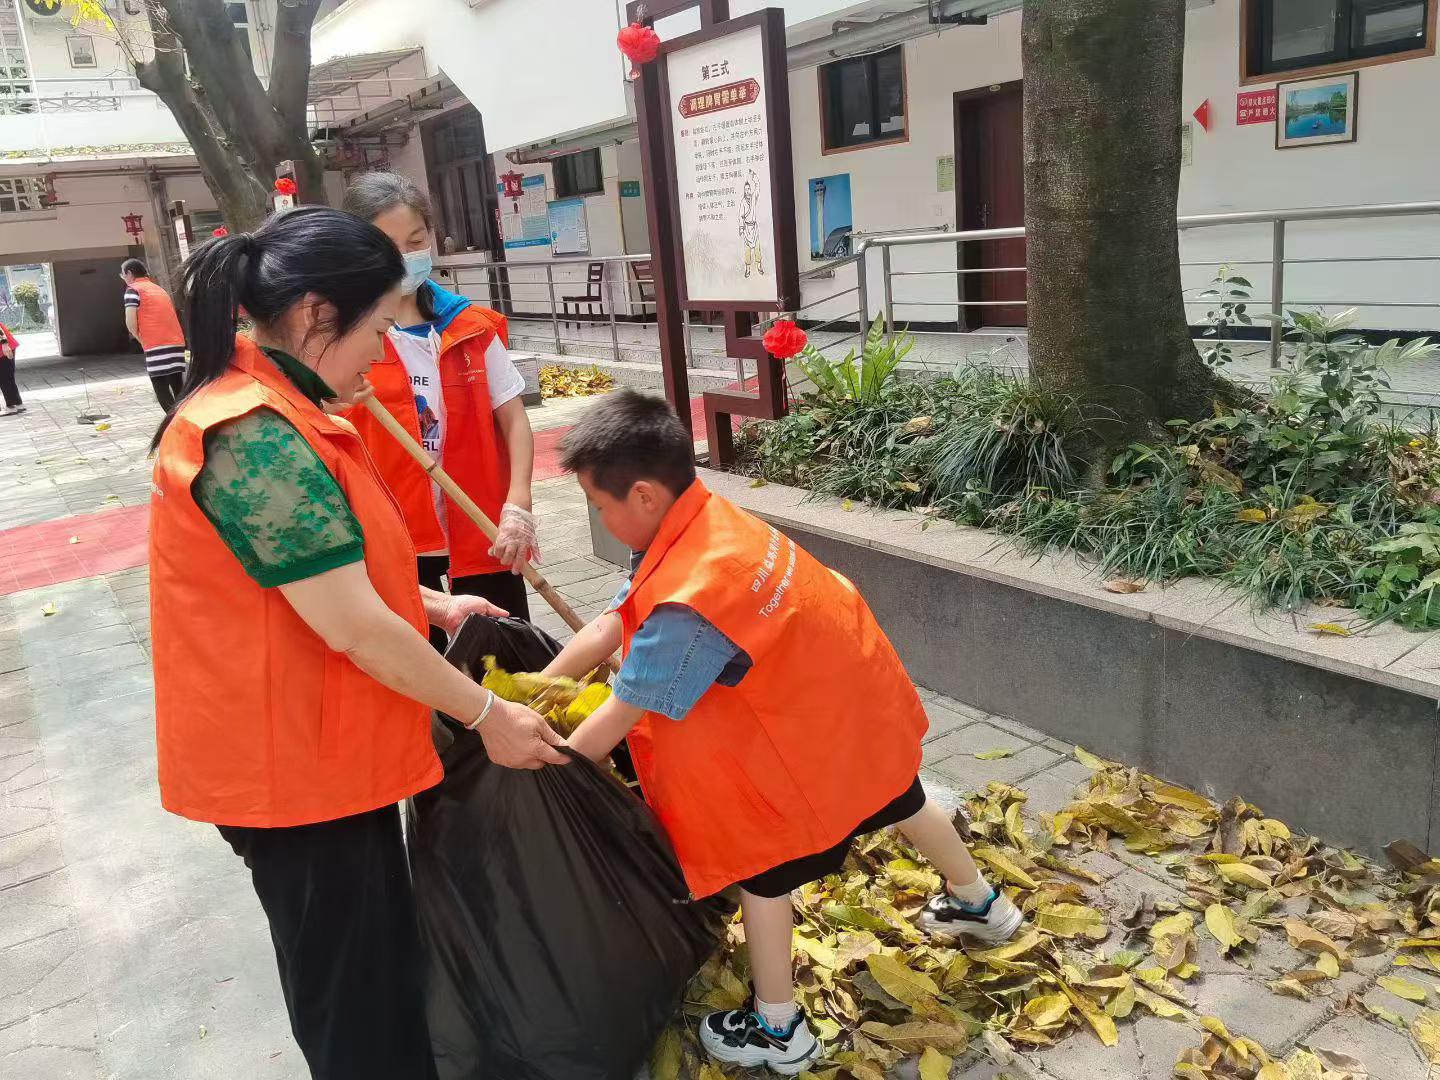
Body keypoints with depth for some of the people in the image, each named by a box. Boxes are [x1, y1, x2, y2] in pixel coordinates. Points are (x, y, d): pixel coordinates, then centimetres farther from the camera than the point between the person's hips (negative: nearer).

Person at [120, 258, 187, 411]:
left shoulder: (133, 289, 1)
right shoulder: (159, 289, 23)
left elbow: (131, 323, -10)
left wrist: (141, 340, 6)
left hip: (157, 347, -7)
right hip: (177, 343, 7)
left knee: (162, 392, -5)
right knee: (178, 389, 10)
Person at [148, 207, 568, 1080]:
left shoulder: (271, 409, 7)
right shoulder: (258, 435, -26)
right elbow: (351, 625, -26)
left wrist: (430, 605, 13)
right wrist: (486, 714, -15)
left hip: (322, 741, 10)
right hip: (290, 760, -10)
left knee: (376, 956, 25)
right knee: (354, 997, 9)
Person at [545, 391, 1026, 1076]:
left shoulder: (687, 599, -35)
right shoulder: (701, 524, -7)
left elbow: (617, 720, -24)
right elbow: (610, 627, 2)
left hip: (818, 726, -9)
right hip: (860, 691, 10)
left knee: (760, 864, 7)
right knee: (897, 799, 31)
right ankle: (981, 904, 57)